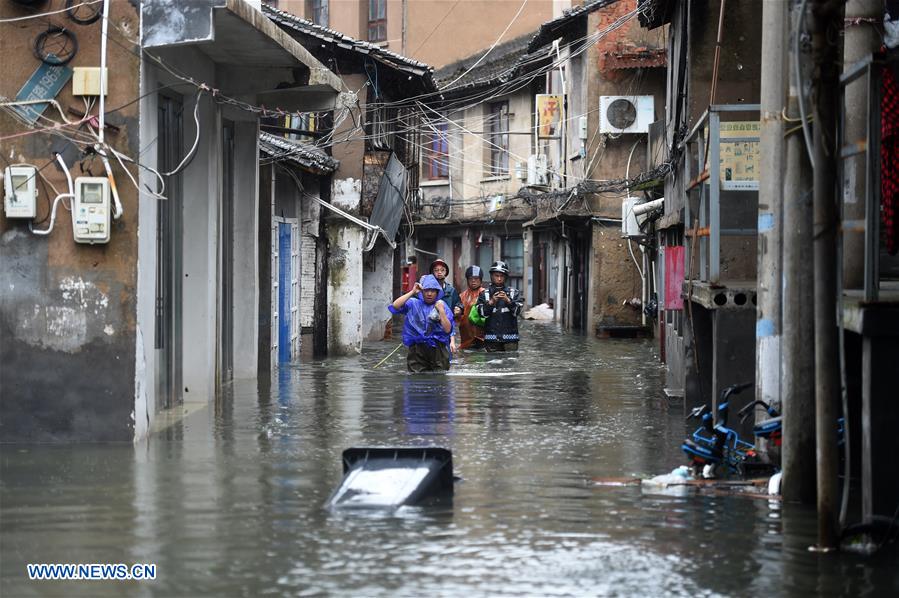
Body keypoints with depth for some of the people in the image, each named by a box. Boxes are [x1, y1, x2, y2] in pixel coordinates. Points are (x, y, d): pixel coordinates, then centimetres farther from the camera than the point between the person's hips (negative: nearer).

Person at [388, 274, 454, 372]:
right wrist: (412, 292, -12)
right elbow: (395, 306, -11)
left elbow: (447, 330, -2)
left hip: (438, 349, 0)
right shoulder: (414, 304, 6)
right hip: (417, 349, 0)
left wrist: (441, 310, -10)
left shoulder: (443, 306, 6)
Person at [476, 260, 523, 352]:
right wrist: (491, 302, -18)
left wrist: (508, 301, -21)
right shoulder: (485, 294, 9)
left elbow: (517, 310, -4)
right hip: (491, 337, 0)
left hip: (510, 337, 0)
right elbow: (482, 313, -2)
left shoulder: (514, 293, 9)